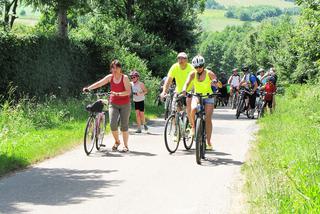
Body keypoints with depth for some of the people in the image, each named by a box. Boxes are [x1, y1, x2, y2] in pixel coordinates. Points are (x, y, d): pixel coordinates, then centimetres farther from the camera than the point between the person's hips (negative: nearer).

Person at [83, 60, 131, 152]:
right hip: (113, 104, 2)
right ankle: (117, 141, 11)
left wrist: (118, 94, -31)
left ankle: (126, 146, 12)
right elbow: (99, 83, -5)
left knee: (124, 125, 0)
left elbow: (128, 91, -17)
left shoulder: (125, 78, -9)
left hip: (125, 105, -2)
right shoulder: (110, 77, 1)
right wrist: (88, 88, -18)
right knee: (113, 124, -14)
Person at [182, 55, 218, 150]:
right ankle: (193, 126, -4)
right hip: (197, 96, 1)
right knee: (193, 109, -32)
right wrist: (184, 90, -45)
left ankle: (208, 142, -3)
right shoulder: (193, 74, -10)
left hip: (208, 97, -1)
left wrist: (215, 82, -48)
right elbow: (187, 83, -24)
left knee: (208, 119, -10)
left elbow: (218, 84, -24)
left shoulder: (209, 73, -15)